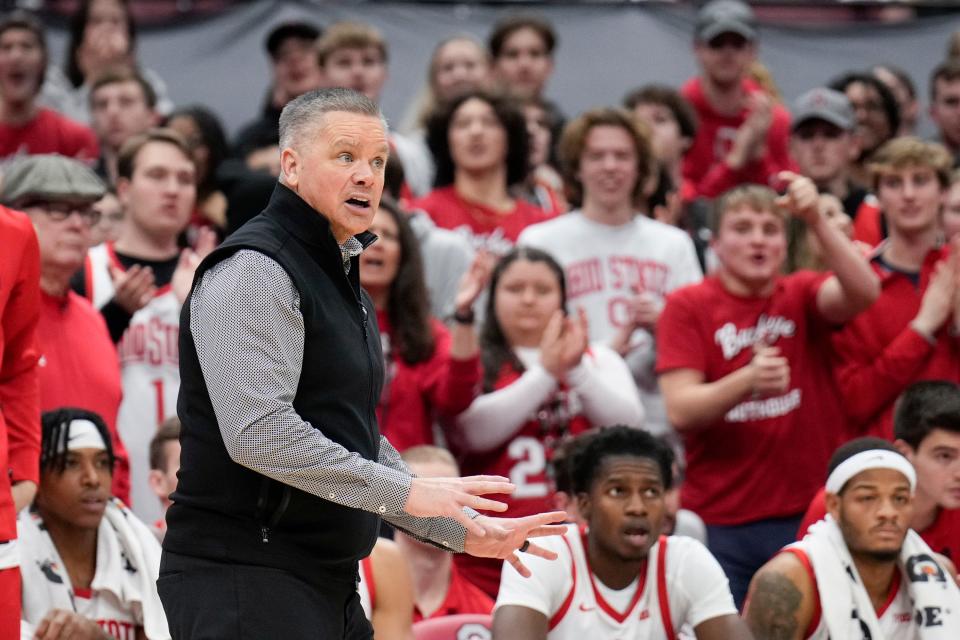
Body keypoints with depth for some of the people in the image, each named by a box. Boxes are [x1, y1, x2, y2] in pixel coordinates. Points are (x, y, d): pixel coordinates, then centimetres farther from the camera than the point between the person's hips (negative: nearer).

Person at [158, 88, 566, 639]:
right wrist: (406, 491, -19)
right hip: (245, 585, -10)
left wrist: (465, 531, 18)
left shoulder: (341, 280, 21)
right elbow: (259, 433, -23)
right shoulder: (254, 270, -11)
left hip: (328, 587, 10)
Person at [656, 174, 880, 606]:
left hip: (808, 512, 2)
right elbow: (680, 412, -10)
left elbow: (863, 292, -15)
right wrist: (747, 380, -28)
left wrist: (816, 219, -26)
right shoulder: (688, 306, 0)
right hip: (720, 522, -2)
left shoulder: (802, 297, 7)